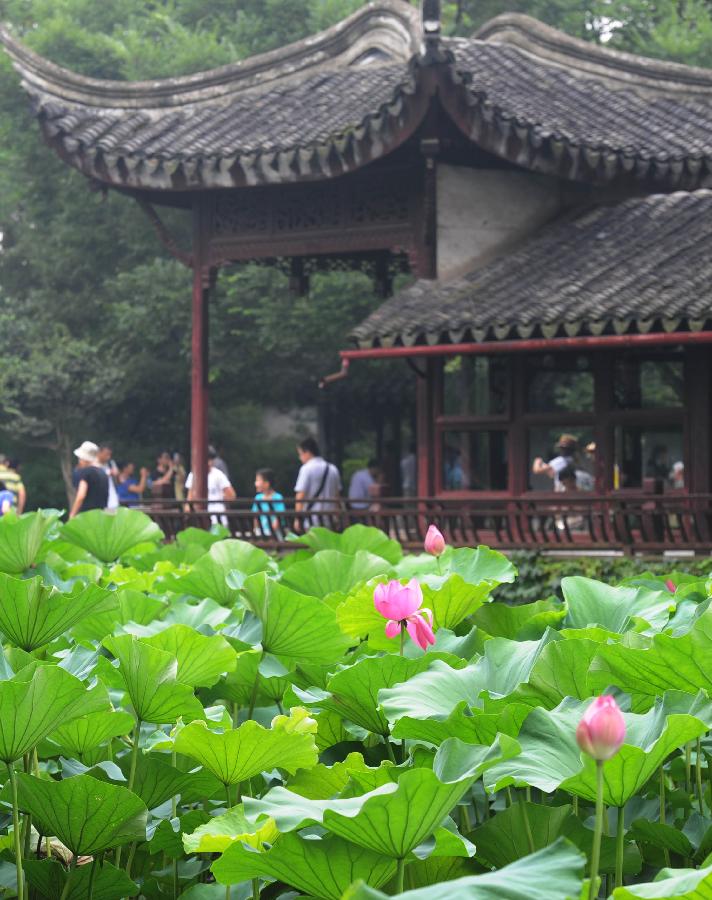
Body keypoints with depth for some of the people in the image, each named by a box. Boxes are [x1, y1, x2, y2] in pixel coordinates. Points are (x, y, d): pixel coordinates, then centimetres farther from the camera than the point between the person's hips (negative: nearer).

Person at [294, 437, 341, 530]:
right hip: (330, 520, 6)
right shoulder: (333, 469, 10)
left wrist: (298, 518, -9)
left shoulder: (307, 469, -8)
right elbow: (337, 495, 15)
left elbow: (301, 495, -12)